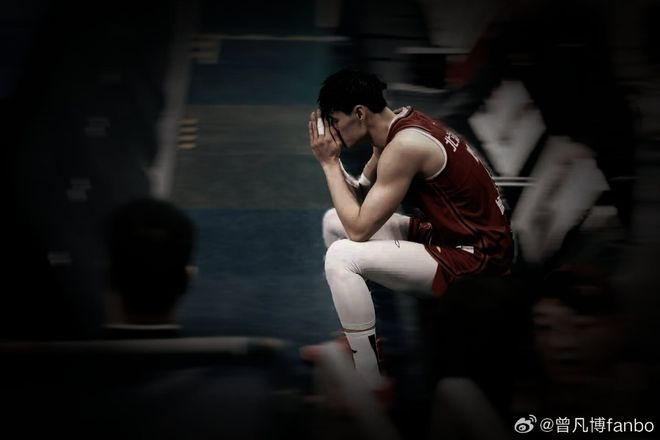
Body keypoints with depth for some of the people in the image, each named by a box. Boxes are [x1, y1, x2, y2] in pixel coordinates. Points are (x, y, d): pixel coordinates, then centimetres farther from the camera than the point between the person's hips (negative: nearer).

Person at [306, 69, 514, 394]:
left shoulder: (405, 146, -24)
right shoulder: (398, 125, 4)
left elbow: (359, 229, -23)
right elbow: (361, 195, 13)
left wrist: (329, 163, -14)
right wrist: (333, 161, -4)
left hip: (474, 258, -10)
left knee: (342, 257, -22)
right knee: (334, 221, 14)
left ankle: (374, 389, -16)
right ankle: (357, 339, 23)